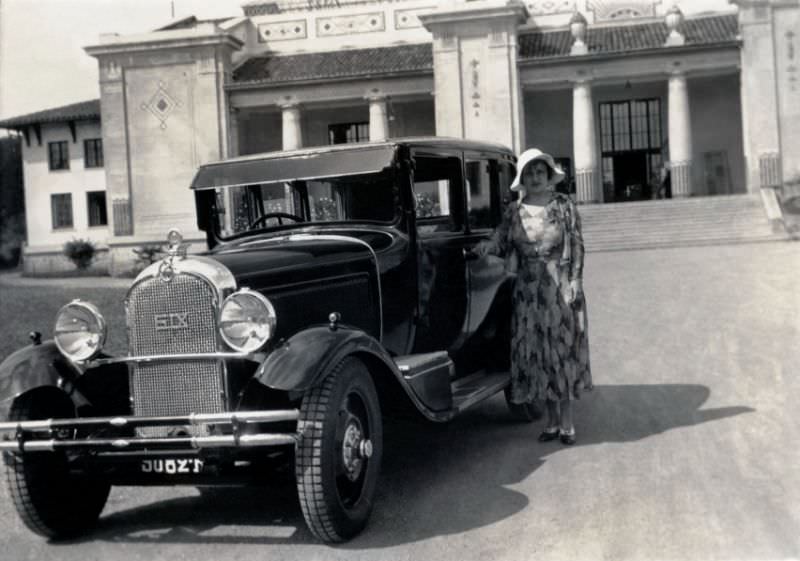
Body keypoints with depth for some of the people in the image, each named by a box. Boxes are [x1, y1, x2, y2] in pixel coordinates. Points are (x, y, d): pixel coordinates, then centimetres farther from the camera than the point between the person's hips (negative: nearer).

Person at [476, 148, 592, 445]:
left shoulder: (564, 206, -1)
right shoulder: (513, 211, 6)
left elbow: (576, 246, -4)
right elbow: (500, 243, -2)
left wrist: (575, 282, -11)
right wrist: (480, 248, -20)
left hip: (560, 289, -3)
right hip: (527, 292, 3)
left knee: (562, 350, 0)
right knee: (537, 354, 6)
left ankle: (567, 423, 9)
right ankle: (552, 421, 17)